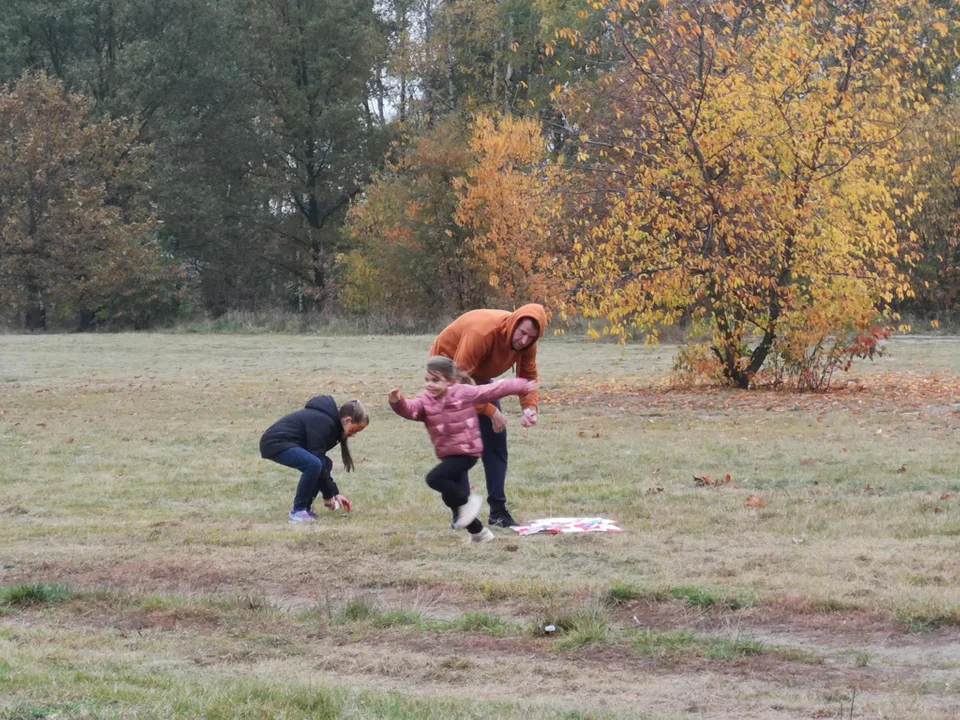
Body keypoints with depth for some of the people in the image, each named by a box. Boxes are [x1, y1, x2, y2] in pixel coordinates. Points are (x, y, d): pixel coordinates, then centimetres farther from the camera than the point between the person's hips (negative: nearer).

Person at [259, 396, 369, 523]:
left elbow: (321, 460, 16)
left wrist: (335, 493, 12)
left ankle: (306, 508, 9)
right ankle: (298, 511, -14)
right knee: (314, 465, -27)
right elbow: (317, 460, -21)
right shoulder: (322, 422, -20)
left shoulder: (331, 422, 11)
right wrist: (328, 495, -12)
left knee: (325, 463, 6)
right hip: (275, 443, -10)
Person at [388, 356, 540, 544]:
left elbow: (495, 389, -3)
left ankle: (468, 500, -8)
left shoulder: (464, 393, -8)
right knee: (451, 498, 13)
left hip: (466, 452, -7)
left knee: (434, 478, -23)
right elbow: (410, 409, -19)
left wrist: (522, 387, 2)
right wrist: (397, 402, -43)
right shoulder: (426, 401, 1)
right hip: (449, 455, 7)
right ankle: (478, 532, 28)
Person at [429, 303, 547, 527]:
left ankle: (498, 510, 9)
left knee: (496, 439, 3)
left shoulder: (526, 343, -16)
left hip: (478, 376, 7)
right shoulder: (482, 332, -38)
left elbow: (529, 377, -7)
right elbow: (460, 379, -37)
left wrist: (530, 408, -27)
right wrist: (491, 411, -37)